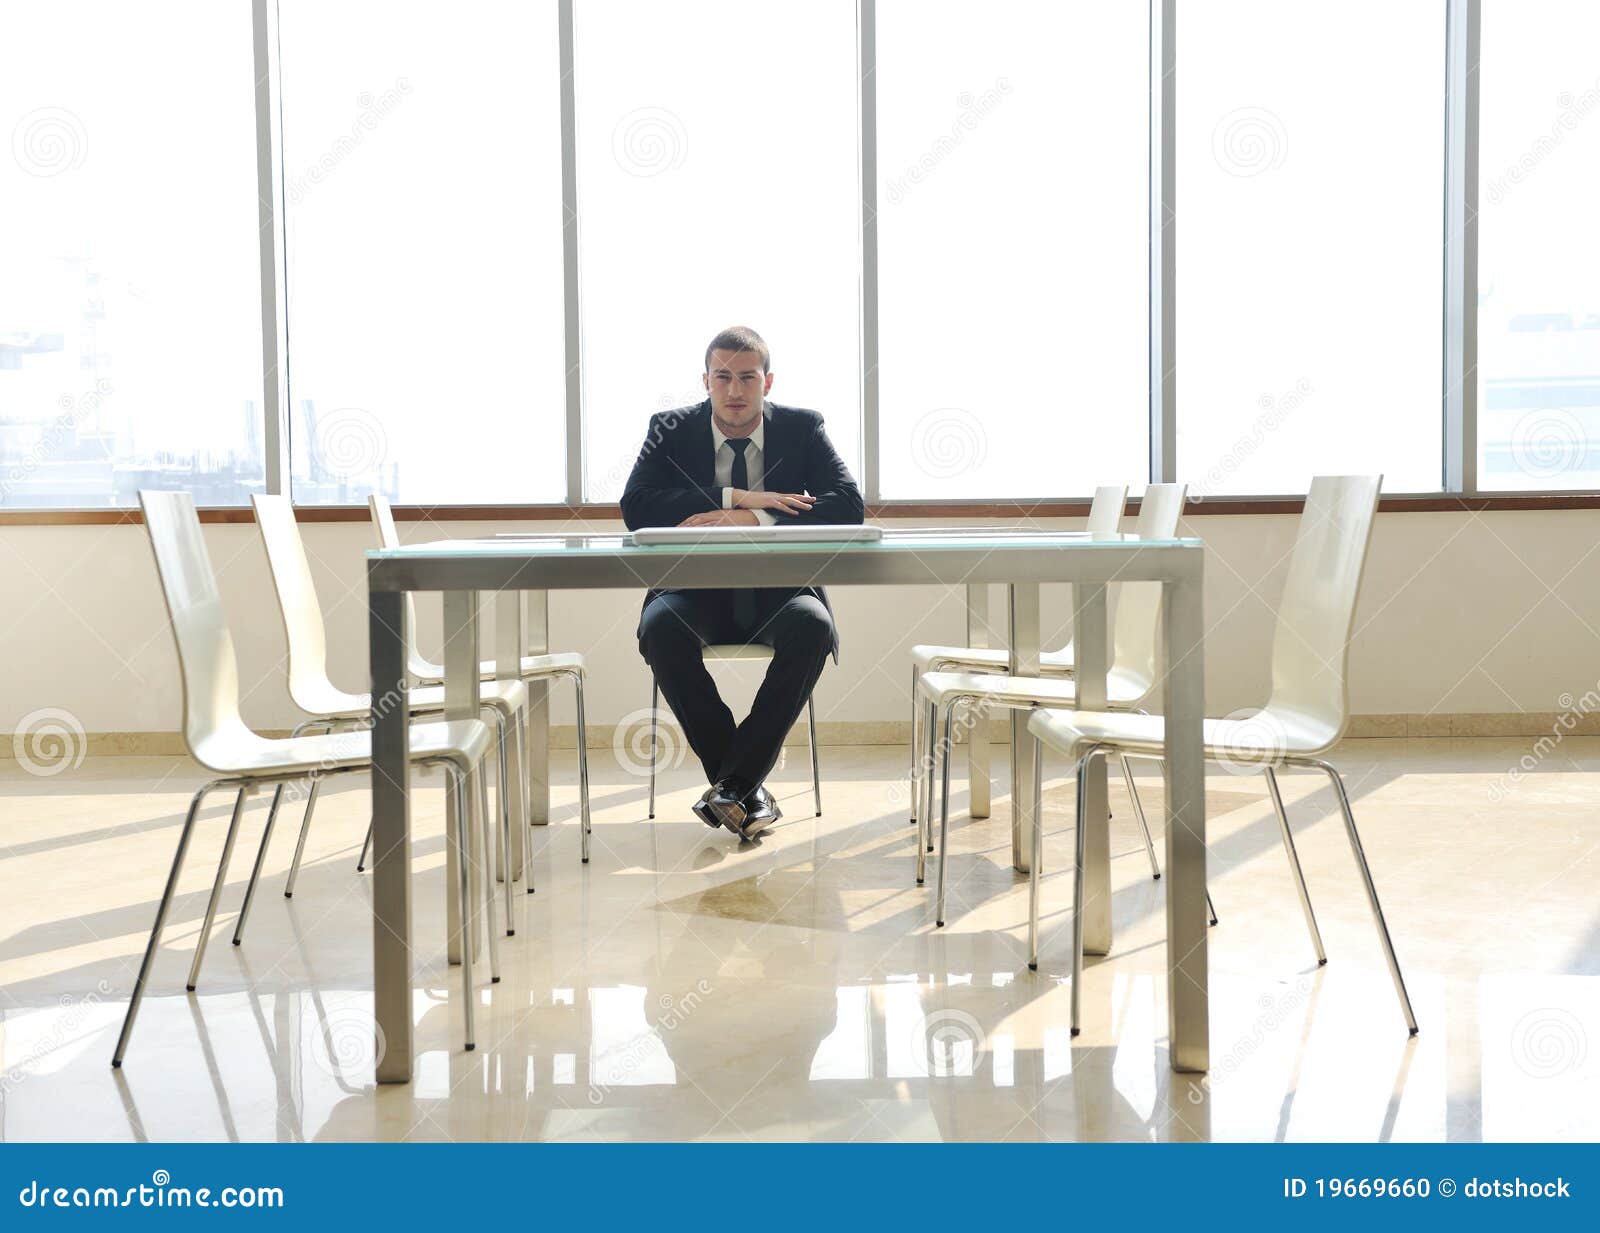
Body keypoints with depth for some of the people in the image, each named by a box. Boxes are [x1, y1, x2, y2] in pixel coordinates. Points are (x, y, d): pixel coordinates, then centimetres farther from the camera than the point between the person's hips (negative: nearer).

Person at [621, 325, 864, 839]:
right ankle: (746, 787, -19)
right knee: (661, 628, -33)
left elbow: (848, 504, -10)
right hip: (697, 589, 0)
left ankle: (731, 783, -22)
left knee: (812, 626, -33)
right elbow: (635, 508, -12)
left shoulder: (802, 427, 3)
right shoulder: (672, 430, 3)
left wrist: (751, 519, -23)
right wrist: (735, 497, -21)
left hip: (778, 589, 0)